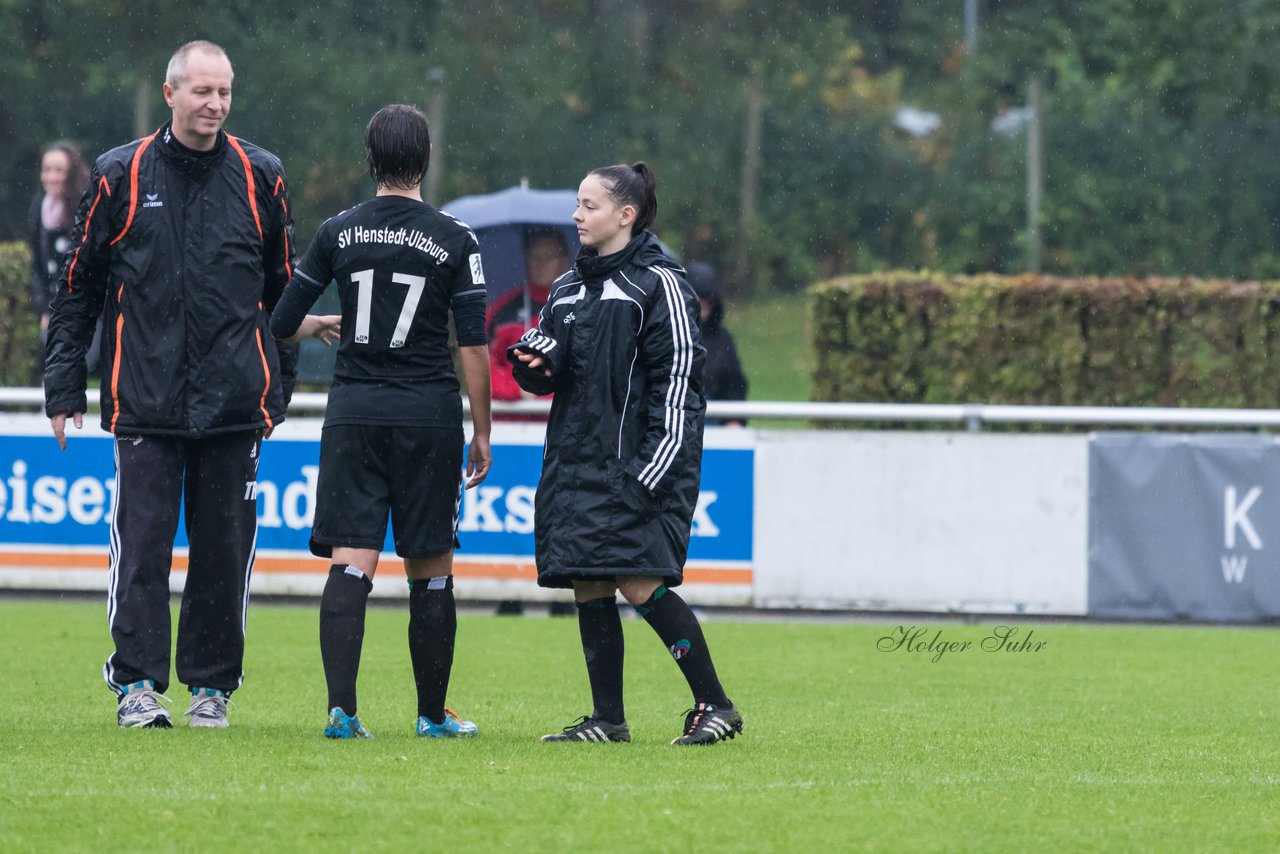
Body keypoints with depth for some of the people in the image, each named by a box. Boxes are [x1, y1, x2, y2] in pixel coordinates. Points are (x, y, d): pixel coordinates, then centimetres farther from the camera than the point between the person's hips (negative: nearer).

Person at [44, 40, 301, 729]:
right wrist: (64, 387, 4)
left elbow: (284, 287, 15)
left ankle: (212, 684, 13)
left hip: (235, 403, 1)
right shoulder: (121, 175, 3)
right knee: (141, 543, -7)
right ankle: (137, 685, -3)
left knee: (224, 549, 3)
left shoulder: (259, 177, 7)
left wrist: (279, 387, 13)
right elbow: (77, 286, 8)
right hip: (143, 400, -1)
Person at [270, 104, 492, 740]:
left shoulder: (338, 233, 3)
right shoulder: (455, 240, -3)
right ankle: (433, 716, 16)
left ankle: (341, 707, -17)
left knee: (350, 562, -3)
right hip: (429, 413, -1)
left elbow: (284, 323, 8)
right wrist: (481, 433, 4)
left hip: (353, 410, 1)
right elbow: (474, 346, -4)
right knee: (431, 569, 8)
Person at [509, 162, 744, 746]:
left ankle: (714, 705, -6)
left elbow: (678, 380, -10)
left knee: (640, 585, -14)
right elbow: (544, 377, 22)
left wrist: (651, 471, -17)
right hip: (575, 462, 7)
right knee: (588, 589, 4)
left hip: (633, 466, -7)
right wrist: (532, 363, -3)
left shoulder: (657, 284, -5)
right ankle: (607, 719, 9)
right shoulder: (567, 288, 17)